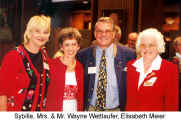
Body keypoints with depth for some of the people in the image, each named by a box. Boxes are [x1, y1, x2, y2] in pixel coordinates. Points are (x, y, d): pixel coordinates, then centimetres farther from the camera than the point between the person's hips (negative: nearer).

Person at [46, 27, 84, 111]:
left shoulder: (80, 67, 5)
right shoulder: (52, 65, -7)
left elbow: (80, 95, 12)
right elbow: (47, 94, -4)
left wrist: (80, 110, 5)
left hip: (74, 109, 3)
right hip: (55, 109, -3)